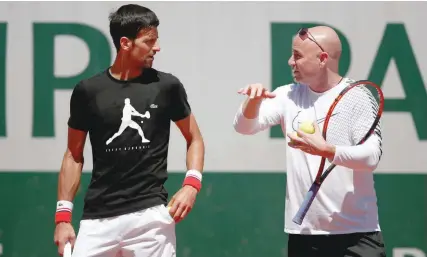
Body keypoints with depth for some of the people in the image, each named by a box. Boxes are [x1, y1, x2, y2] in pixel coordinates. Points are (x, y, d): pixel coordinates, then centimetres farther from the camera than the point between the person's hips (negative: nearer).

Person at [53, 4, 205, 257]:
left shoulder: (166, 86, 3)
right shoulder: (88, 90, 3)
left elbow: (194, 139, 13)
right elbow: (74, 156, 10)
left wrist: (191, 185, -4)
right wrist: (63, 215, 4)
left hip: (150, 214, 0)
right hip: (98, 217, 1)